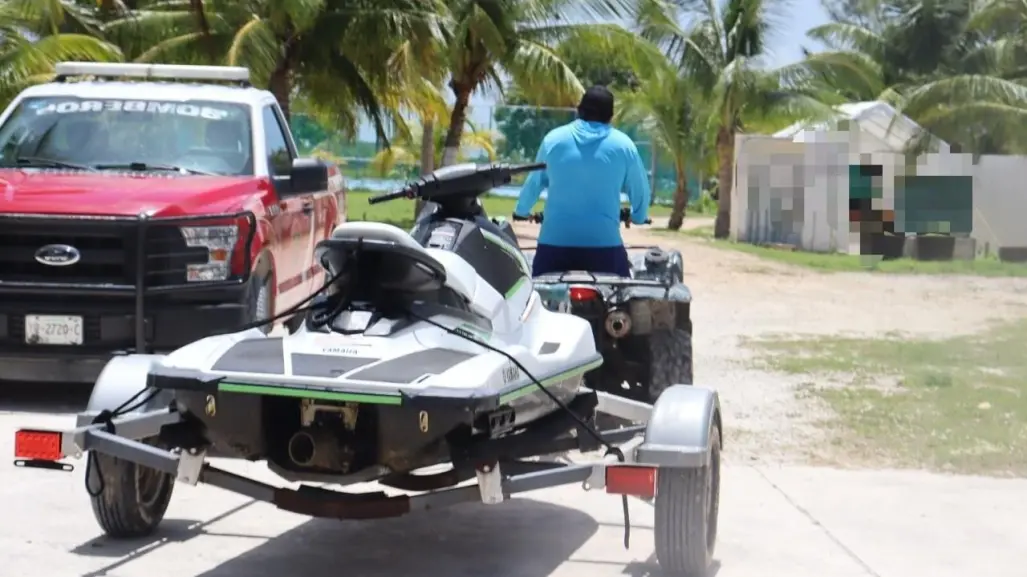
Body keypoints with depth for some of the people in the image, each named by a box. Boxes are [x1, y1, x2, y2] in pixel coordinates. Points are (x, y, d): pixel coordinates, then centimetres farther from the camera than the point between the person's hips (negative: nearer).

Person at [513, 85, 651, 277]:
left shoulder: (553, 139, 7)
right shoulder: (623, 145, 3)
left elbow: (534, 182, 19)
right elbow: (640, 190, 12)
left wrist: (521, 211, 39)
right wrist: (639, 217, 34)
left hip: (555, 241, 2)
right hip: (604, 243, -1)